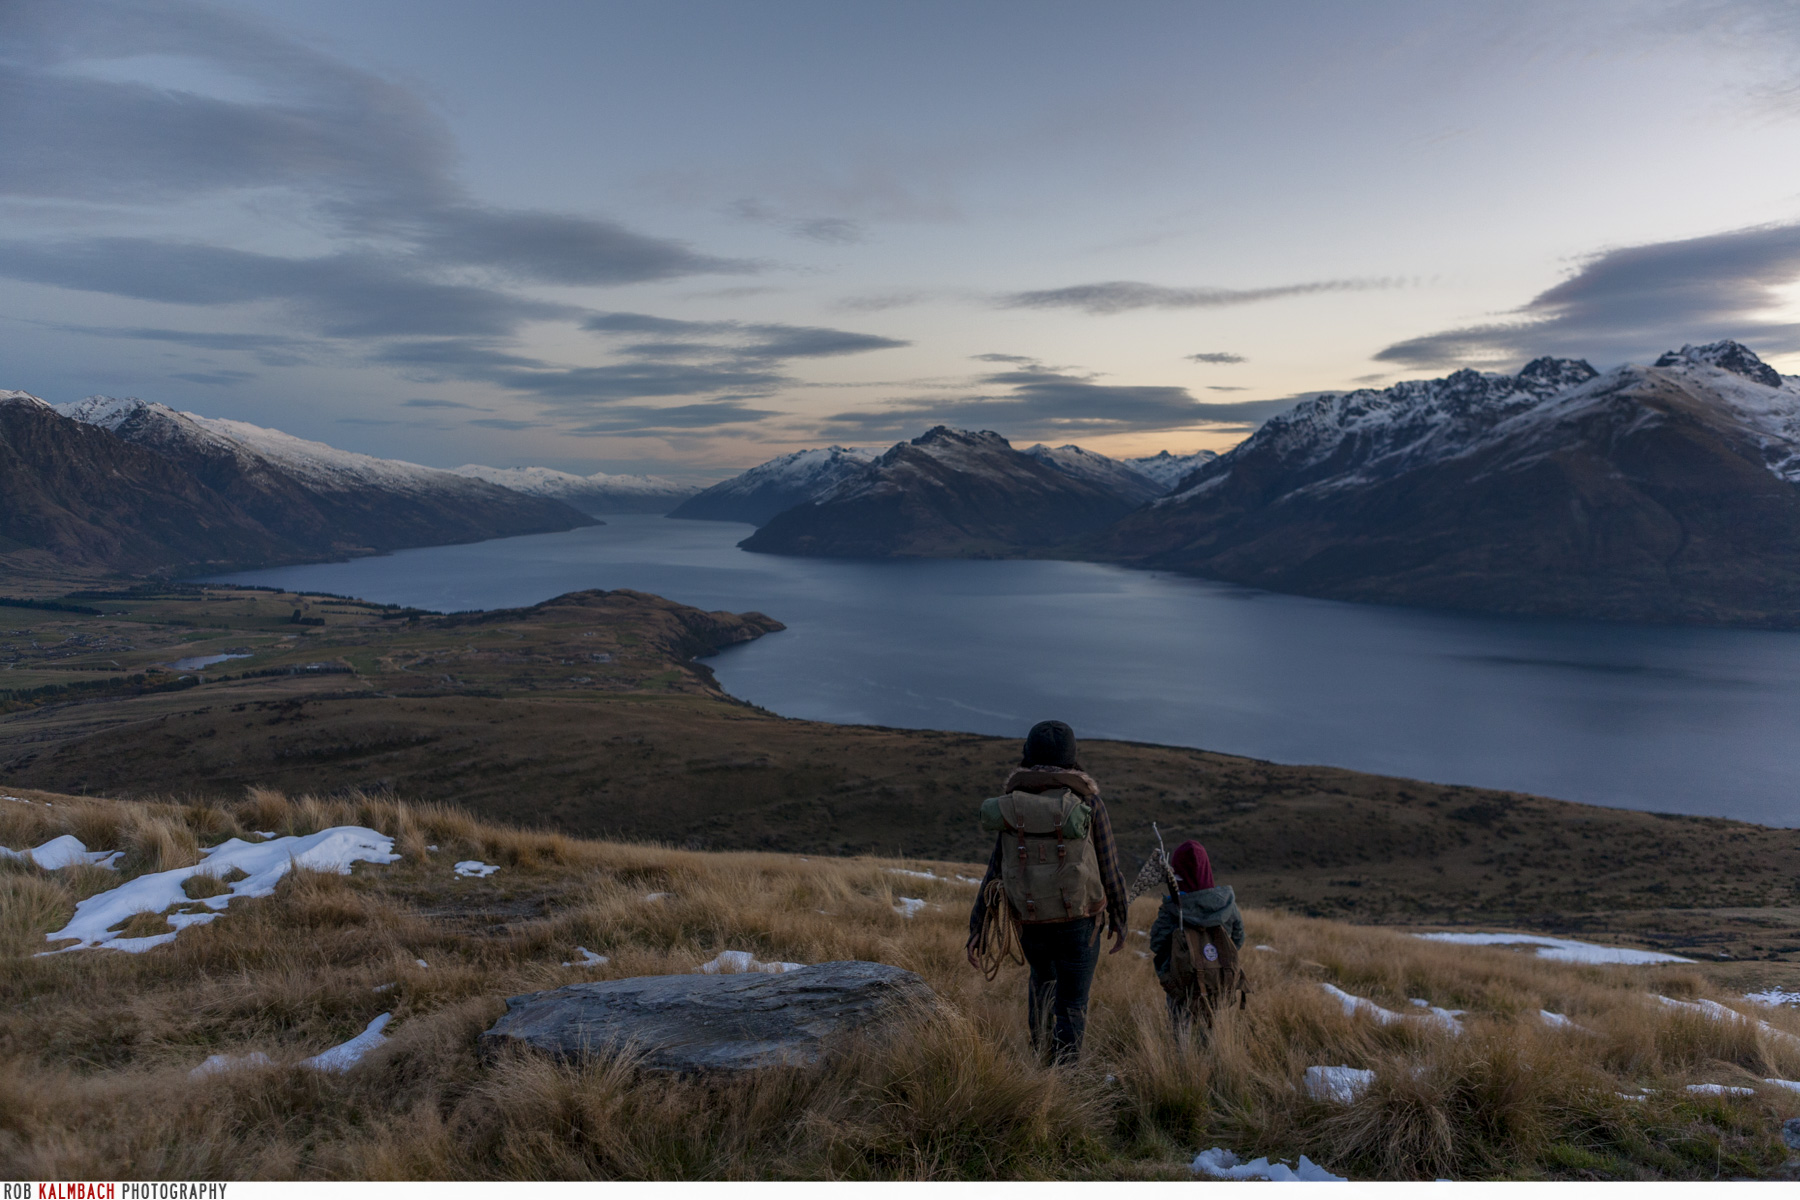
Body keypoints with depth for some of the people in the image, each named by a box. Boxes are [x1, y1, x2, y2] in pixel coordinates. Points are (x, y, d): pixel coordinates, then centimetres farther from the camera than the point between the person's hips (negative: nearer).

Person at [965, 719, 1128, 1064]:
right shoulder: (1088, 800, -11)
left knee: (1044, 977, 32)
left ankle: (1042, 1047, 26)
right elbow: (1108, 867, -6)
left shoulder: (1014, 806, -3)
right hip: (1078, 922, -3)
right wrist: (1119, 918, 9)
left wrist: (977, 932, -1)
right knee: (1071, 1005, 8)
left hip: (1031, 921, 3)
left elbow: (994, 871, -4)